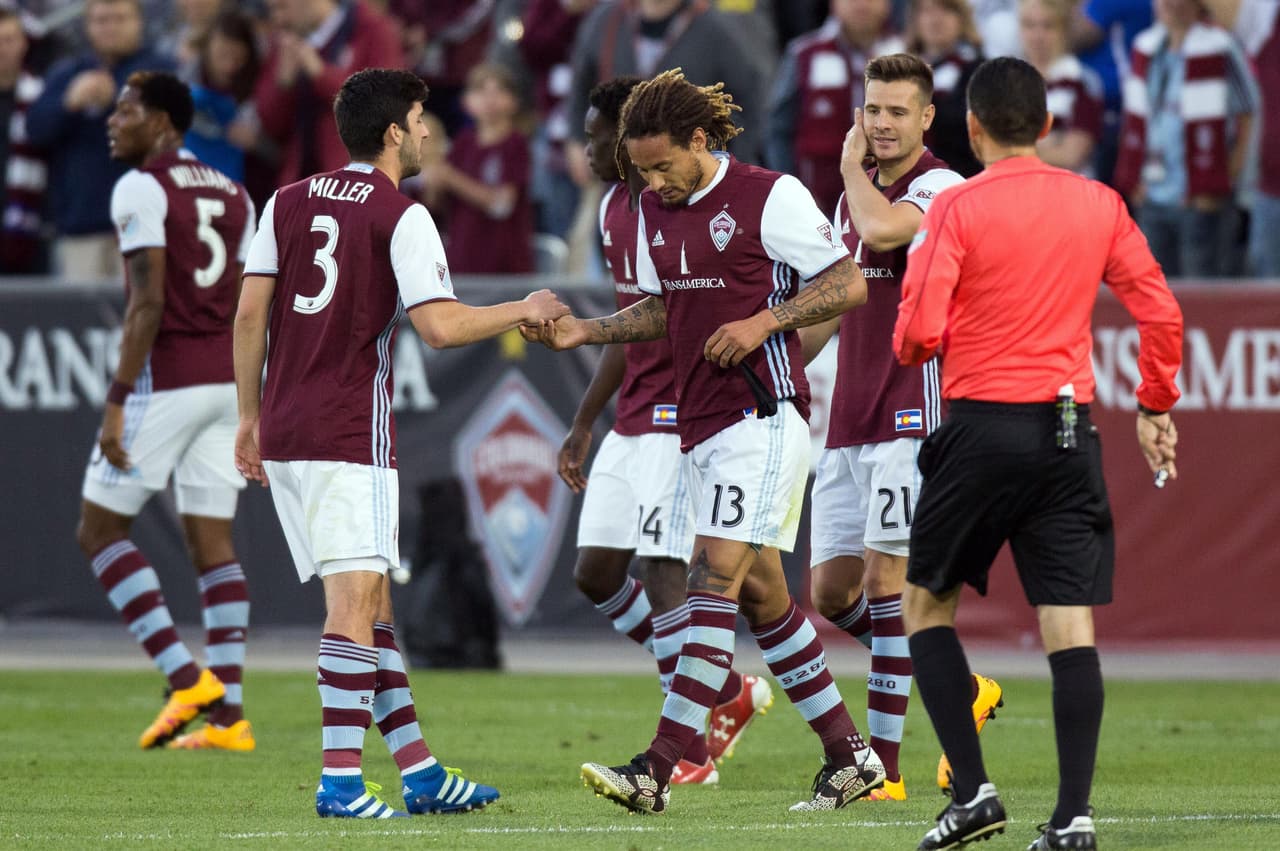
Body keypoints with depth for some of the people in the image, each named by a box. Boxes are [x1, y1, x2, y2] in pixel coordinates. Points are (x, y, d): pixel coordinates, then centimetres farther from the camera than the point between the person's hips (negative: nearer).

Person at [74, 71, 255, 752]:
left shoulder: (141, 189, -9)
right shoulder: (231, 193, 15)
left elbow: (147, 303, -17)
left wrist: (117, 400, -17)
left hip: (165, 380, -7)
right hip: (227, 379, 7)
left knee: (100, 530, 2)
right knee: (213, 543, 7)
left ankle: (185, 677, -10)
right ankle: (228, 715, 0)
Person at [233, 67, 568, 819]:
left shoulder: (289, 203, 11)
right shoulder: (401, 217, -6)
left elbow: (250, 314, 9)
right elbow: (440, 326, -15)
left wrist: (250, 417, 16)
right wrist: (524, 312, 0)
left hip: (282, 433, 7)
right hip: (350, 435, -7)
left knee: (370, 599, 11)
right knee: (355, 601, -10)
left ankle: (420, 771, 14)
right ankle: (341, 779, -19)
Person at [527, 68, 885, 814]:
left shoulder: (770, 196, -10)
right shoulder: (655, 210, 12)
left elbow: (849, 283, -7)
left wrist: (764, 321, -17)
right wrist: (585, 330, 9)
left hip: (762, 416, -8)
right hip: (700, 424, 8)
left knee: (716, 579, -14)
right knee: (761, 593, 10)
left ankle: (659, 770, -20)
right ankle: (849, 755, 20)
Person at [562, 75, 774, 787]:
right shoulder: (615, 207, 14)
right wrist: (585, 423, 25)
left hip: (679, 421, -10)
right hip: (633, 421, 10)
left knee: (662, 570, -11)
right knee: (595, 572, 7)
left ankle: (690, 750, -3)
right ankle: (730, 692, 19)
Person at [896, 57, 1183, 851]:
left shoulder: (957, 208, -7)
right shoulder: (1100, 205, 5)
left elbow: (918, 335, -11)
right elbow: (1162, 315, 7)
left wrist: (907, 343, 12)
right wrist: (1157, 408, 18)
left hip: (982, 428, -3)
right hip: (1068, 431, 3)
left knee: (927, 605, 12)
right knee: (1071, 624, 1)